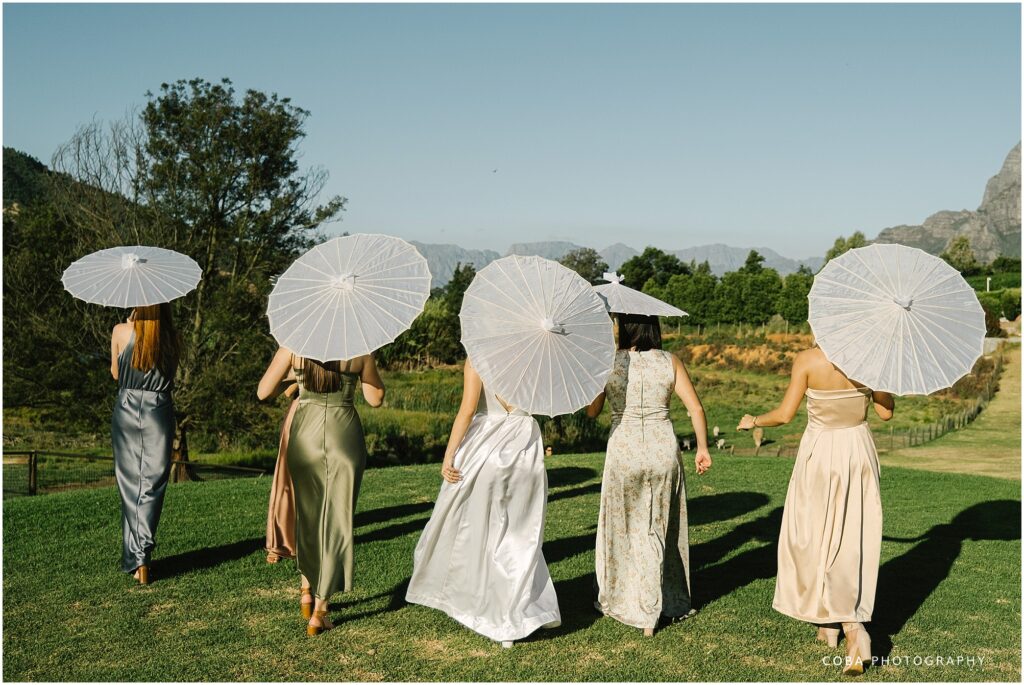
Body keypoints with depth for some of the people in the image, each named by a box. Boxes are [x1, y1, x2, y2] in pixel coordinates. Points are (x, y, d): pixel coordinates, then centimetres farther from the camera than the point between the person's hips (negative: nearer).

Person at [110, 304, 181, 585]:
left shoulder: (121, 332, -6)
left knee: (130, 485, 7)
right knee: (151, 486, 4)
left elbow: (115, 373, 9)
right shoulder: (172, 338, -1)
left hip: (126, 411, 0)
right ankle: (142, 555, -3)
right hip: (159, 413, 0)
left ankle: (135, 559, 7)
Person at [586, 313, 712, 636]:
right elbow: (696, 408, -4)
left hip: (624, 451, -2)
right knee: (659, 527, 18)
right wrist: (702, 447, 7)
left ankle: (618, 600, 27)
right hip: (664, 450, 2)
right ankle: (671, 602, 27)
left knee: (623, 527, 15)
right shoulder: (669, 361, -2)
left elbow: (591, 411, 3)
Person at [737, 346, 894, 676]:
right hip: (859, 453, 4)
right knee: (853, 542, 16)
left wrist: (753, 421, 7)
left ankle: (853, 627, -4)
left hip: (821, 455, -3)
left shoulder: (807, 360, -15)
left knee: (816, 541, 8)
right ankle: (830, 622, 26)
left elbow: (785, 414, -12)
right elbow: (885, 412, 2)